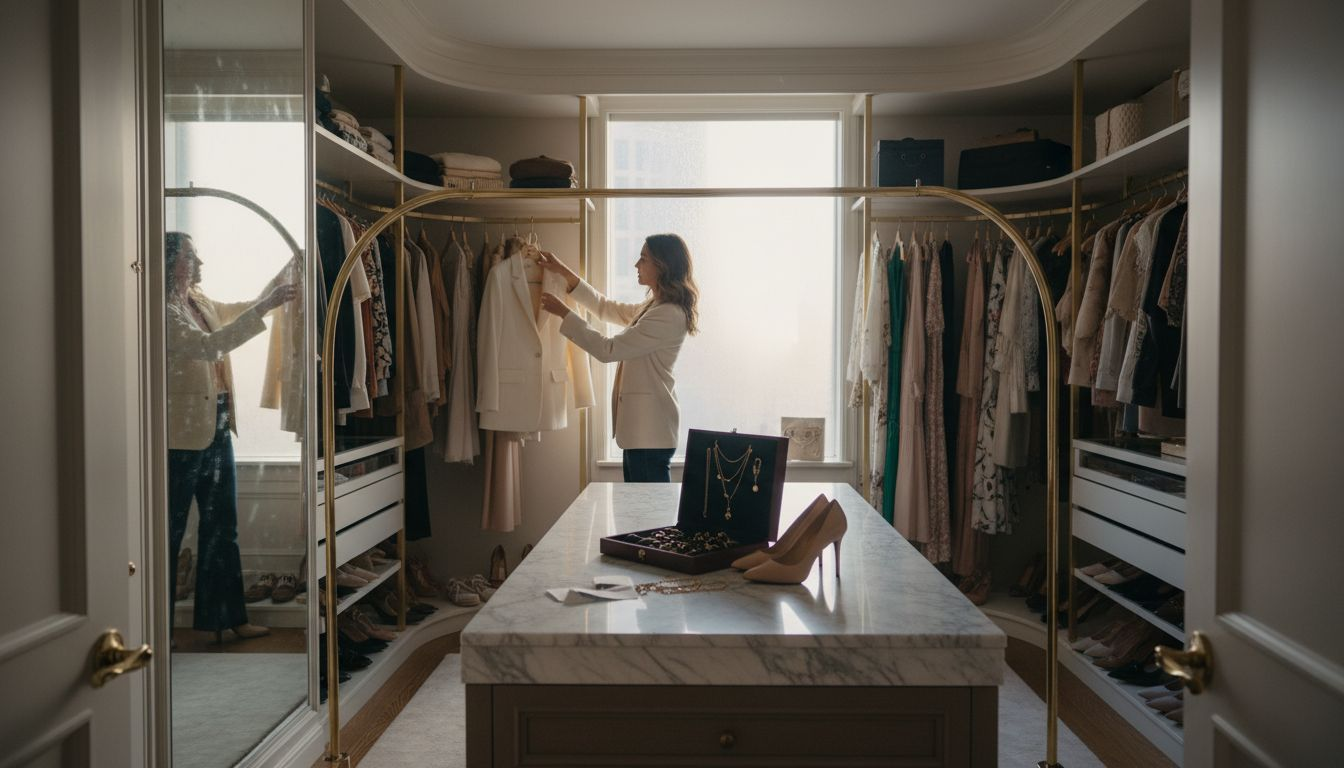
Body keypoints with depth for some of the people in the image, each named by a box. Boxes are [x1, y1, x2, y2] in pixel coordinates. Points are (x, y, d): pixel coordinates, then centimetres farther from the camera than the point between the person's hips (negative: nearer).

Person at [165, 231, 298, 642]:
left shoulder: (200, 301, 10)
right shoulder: (164, 311, -16)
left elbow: (242, 310, 25)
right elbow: (210, 345, -29)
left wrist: (283, 273, 14)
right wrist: (265, 307, -32)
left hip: (216, 429, 9)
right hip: (182, 436, -9)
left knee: (222, 526, 13)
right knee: (170, 531, 4)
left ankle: (226, 616, 24)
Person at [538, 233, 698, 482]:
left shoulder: (670, 315, -19)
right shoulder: (653, 306, 14)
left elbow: (608, 350, -18)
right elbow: (606, 308, 24)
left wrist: (564, 313, -11)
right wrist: (563, 272, 20)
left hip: (650, 429, -10)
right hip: (639, 426, 10)